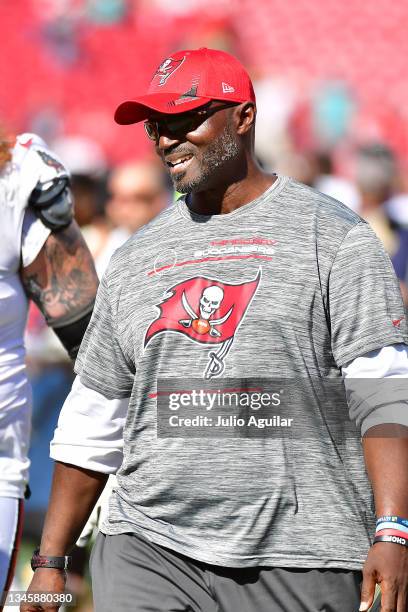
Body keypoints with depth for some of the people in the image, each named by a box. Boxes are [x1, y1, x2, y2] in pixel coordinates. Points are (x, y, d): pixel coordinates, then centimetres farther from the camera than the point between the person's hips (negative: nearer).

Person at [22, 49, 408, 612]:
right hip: (148, 551, 4)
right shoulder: (135, 258, 16)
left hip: (299, 564, -3)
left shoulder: (333, 235, 1)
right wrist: (50, 562, 15)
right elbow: (92, 423, 20)